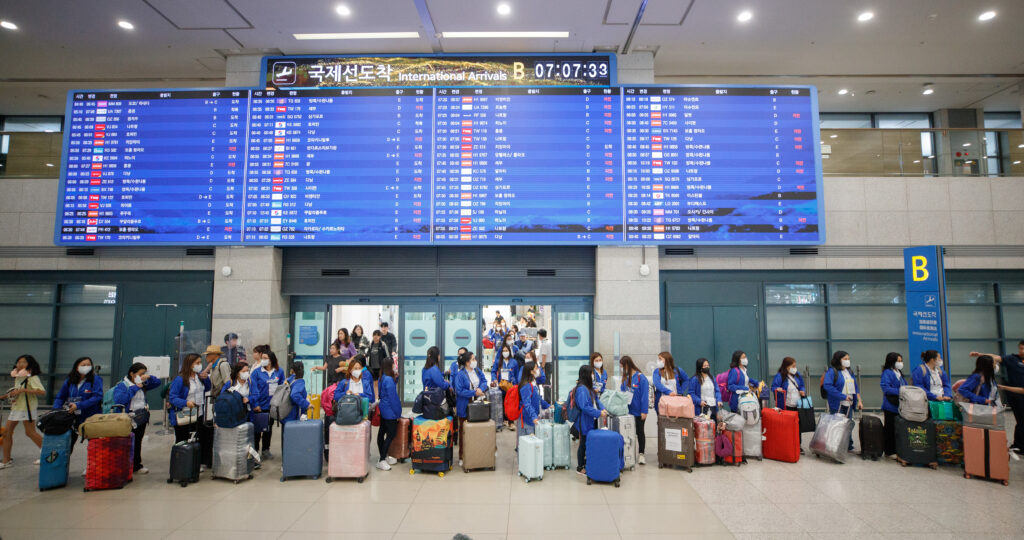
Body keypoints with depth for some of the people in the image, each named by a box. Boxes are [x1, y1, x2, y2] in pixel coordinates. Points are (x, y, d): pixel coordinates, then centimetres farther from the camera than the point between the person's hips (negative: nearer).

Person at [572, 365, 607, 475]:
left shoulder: (589, 387, 7)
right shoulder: (581, 389, -22)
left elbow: (596, 400, 12)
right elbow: (584, 407, -25)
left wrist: (602, 409, -6)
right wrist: (599, 413, -22)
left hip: (591, 421, 8)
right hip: (585, 422, -8)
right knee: (584, 444, 4)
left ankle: (586, 464, 29)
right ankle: (580, 467, 18)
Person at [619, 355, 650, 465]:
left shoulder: (641, 377, -16)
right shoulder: (625, 378, 3)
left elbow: (645, 395, -16)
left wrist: (644, 411, -18)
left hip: (638, 411, -5)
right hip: (627, 410, 6)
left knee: (639, 432, 8)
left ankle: (641, 454, 20)